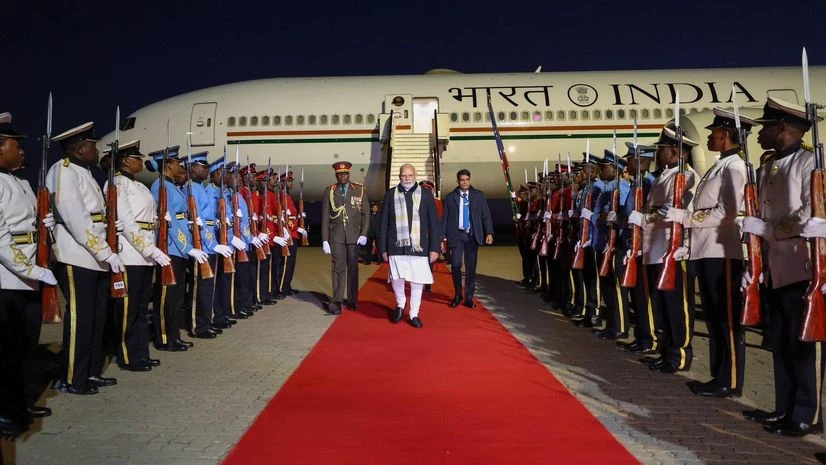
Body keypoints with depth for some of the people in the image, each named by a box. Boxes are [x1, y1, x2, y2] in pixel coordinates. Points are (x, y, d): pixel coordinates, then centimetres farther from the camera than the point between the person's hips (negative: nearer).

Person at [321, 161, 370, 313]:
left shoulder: (360, 190, 4)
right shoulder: (329, 191, 4)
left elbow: (366, 213, 4)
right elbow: (325, 217, 3)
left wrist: (364, 233, -6)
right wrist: (325, 240, -1)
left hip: (354, 235, 1)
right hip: (336, 235, -1)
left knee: (353, 268, 9)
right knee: (338, 267, -4)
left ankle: (352, 300, 20)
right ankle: (337, 302, -2)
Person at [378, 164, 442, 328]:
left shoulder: (426, 194, 4)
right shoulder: (391, 194, 6)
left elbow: (434, 223, 4)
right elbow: (384, 223, 7)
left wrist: (434, 248, 0)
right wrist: (383, 248, 4)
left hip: (419, 247, 0)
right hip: (397, 246, 0)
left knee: (417, 282, 3)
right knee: (397, 279, 1)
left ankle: (414, 314, 19)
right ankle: (400, 304, 30)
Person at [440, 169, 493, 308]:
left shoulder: (478, 195, 6)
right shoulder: (450, 197, 4)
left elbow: (486, 215, 4)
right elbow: (444, 218, 5)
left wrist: (489, 233, -6)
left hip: (472, 235, 1)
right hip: (456, 235, -1)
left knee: (471, 268, 4)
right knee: (456, 265, -11)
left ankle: (469, 298, 15)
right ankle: (457, 295, 10)